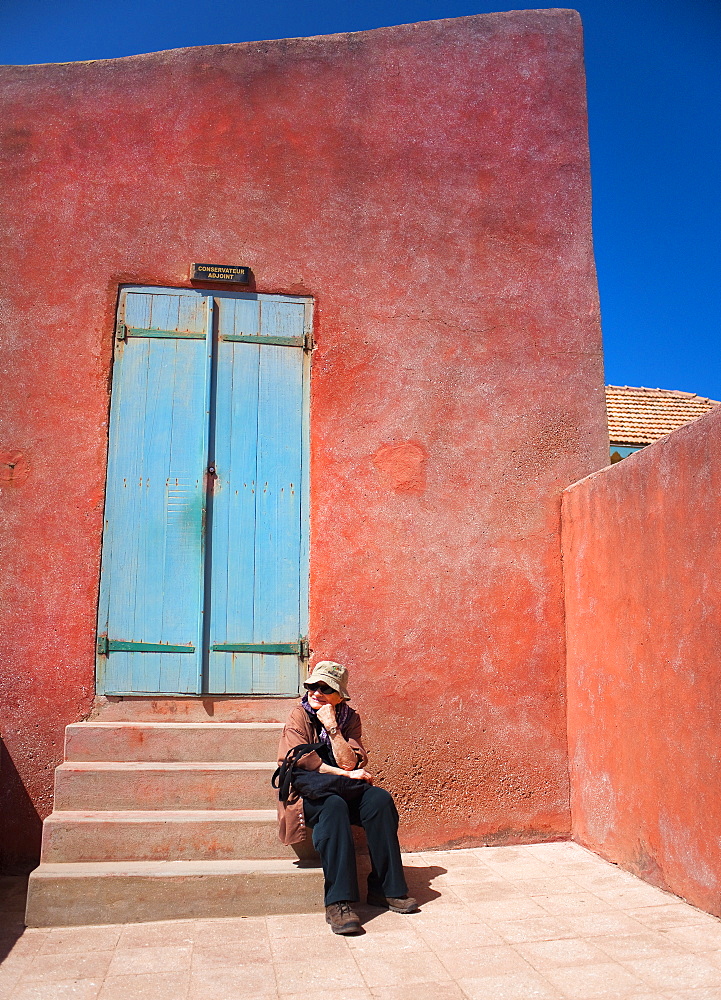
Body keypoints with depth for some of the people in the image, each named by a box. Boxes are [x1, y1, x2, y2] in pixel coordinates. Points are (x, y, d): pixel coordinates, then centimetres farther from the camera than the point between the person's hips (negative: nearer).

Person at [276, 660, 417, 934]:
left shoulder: (349, 718, 5)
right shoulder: (299, 716, -2)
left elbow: (348, 762, -9)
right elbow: (301, 760, -15)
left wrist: (332, 727, -17)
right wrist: (346, 774, -16)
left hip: (344, 791, 4)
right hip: (307, 795, -4)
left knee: (380, 799, -24)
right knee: (333, 806, -36)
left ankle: (385, 888, -16)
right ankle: (338, 902, -39)